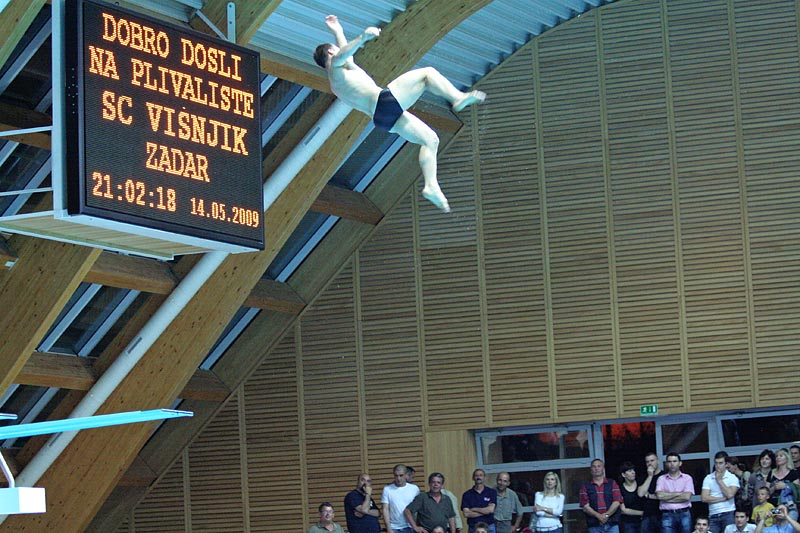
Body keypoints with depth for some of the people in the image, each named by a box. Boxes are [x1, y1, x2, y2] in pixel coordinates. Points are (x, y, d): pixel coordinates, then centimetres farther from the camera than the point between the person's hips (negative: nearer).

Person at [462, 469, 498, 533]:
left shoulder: (492, 492, 3)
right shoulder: (467, 495, 4)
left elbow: (491, 509, -10)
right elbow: (466, 514, -7)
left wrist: (474, 509, -7)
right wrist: (485, 511, -9)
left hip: (489, 528, 0)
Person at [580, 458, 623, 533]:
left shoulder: (612, 484, 11)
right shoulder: (585, 487, 9)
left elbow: (617, 502, 1)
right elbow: (585, 506, -1)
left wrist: (606, 515, -13)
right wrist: (598, 516, -15)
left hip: (612, 525, 0)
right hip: (594, 526, 0)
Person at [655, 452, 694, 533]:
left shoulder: (687, 478, 7)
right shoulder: (662, 479, 8)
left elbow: (687, 496, -7)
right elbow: (659, 495, -8)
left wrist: (667, 498, -5)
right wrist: (678, 493, -6)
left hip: (684, 514, 0)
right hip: (667, 515, 0)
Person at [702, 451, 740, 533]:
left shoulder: (732, 478, 4)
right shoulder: (708, 478, 10)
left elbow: (730, 494, -12)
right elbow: (704, 498, -1)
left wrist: (719, 480, -4)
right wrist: (724, 499, -6)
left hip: (728, 514, -2)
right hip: (713, 516, 2)